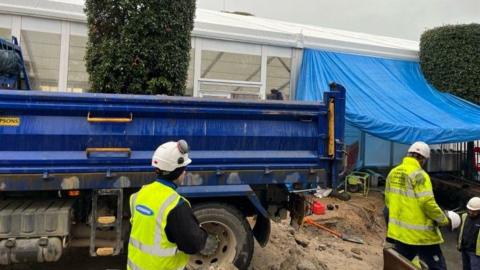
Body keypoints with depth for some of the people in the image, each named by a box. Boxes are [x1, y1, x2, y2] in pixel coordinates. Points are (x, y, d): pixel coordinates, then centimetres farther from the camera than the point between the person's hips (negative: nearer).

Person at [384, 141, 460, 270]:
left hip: (399, 230, 7)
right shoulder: (419, 175, -16)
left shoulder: (393, 172, 6)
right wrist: (444, 220, -6)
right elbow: (428, 203, -22)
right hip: (420, 233, -7)